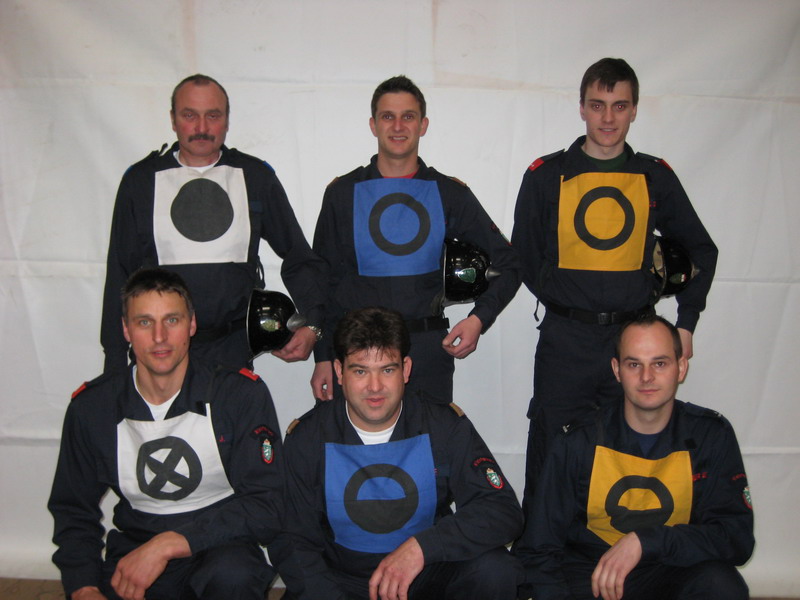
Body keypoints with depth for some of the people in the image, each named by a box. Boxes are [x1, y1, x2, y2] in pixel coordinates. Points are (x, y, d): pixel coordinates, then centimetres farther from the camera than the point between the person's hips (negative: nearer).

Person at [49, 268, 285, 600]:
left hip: (218, 545, -3)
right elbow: (72, 511, 8)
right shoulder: (91, 407, -2)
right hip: (133, 546, 4)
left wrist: (169, 544, -24)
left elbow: (264, 508, -15)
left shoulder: (243, 395, -11)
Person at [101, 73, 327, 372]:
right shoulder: (141, 179, 5)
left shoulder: (256, 176, 5)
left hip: (234, 351, 0)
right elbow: (120, 276, 8)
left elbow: (299, 259, 10)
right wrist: (115, 364, 5)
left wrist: (311, 325, -5)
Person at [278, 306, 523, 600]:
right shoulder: (306, 438, -9)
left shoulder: (445, 425, -10)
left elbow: (505, 511, -16)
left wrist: (422, 545, -30)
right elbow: (296, 544, -6)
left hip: (428, 572, 0)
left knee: (495, 571, -27)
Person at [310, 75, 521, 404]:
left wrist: (478, 319, -7)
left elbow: (508, 265, 8)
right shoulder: (343, 192, 5)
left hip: (429, 352, 1)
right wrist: (323, 357, 3)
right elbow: (324, 280, 8)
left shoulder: (449, 194, 4)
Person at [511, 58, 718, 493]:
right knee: (551, 457, 5)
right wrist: (566, 302, 1)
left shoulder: (656, 178, 7)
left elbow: (702, 251, 17)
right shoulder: (546, 176, 2)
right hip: (564, 343, -2)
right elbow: (523, 259, 8)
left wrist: (686, 323, 10)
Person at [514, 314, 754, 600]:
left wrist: (645, 541, -26)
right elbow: (537, 551, -5)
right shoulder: (578, 442, -9)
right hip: (588, 572, 0)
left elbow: (737, 538, -14)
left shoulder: (712, 436, -6)